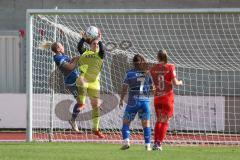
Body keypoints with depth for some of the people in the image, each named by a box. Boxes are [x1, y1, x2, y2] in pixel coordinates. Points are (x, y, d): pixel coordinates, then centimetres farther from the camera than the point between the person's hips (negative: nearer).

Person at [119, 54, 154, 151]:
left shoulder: (130, 73, -3)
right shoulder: (147, 73, 2)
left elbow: (125, 88, -4)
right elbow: (152, 87, 7)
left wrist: (121, 100, 6)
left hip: (132, 102, -2)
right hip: (145, 101, 2)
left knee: (126, 122, 7)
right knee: (146, 124, 7)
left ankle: (126, 141, -8)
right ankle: (148, 145, 4)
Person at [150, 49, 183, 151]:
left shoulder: (153, 69, 0)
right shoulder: (170, 67, -7)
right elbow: (175, 82, -10)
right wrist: (180, 82, 11)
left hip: (157, 96, 3)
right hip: (168, 96, -3)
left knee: (158, 120, 15)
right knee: (165, 121, 3)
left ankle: (156, 143, 6)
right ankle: (159, 143, -7)